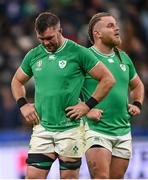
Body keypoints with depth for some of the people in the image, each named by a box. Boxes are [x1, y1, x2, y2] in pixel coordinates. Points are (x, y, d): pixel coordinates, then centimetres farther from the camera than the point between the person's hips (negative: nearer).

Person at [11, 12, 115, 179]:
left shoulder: (78, 53, -6)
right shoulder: (34, 55, 8)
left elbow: (108, 79, -5)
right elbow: (17, 81, 25)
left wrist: (88, 105, -8)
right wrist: (23, 104, 8)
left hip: (70, 128, -4)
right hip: (42, 127, 4)